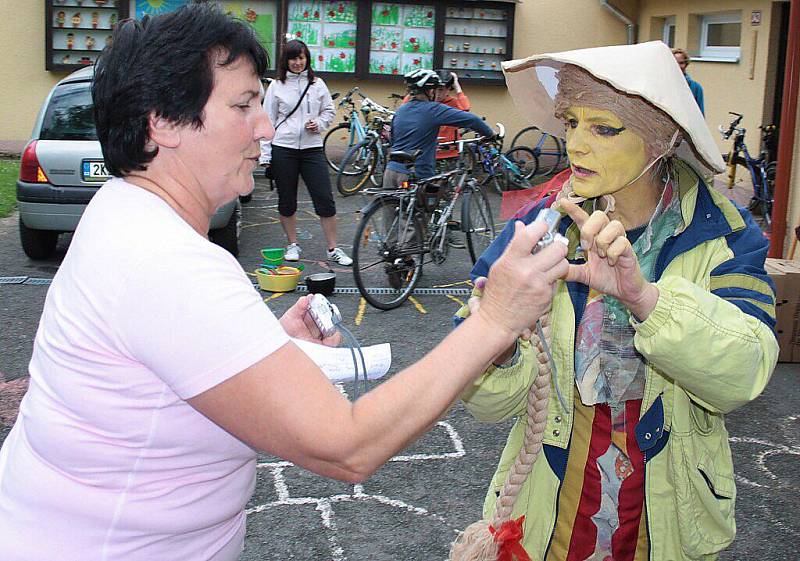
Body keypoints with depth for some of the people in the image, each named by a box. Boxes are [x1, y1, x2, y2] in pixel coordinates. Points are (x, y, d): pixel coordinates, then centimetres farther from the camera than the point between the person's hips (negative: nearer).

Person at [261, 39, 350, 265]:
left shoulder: (317, 84, 7)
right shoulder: (276, 86, 3)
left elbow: (329, 111, 16)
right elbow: (268, 120, 3)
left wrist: (319, 124, -7)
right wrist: (265, 155, -1)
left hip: (312, 149, 1)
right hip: (283, 149, -1)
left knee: (325, 200, -3)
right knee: (287, 201, 8)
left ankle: (333, 249, 5)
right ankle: (292, 245, 25)